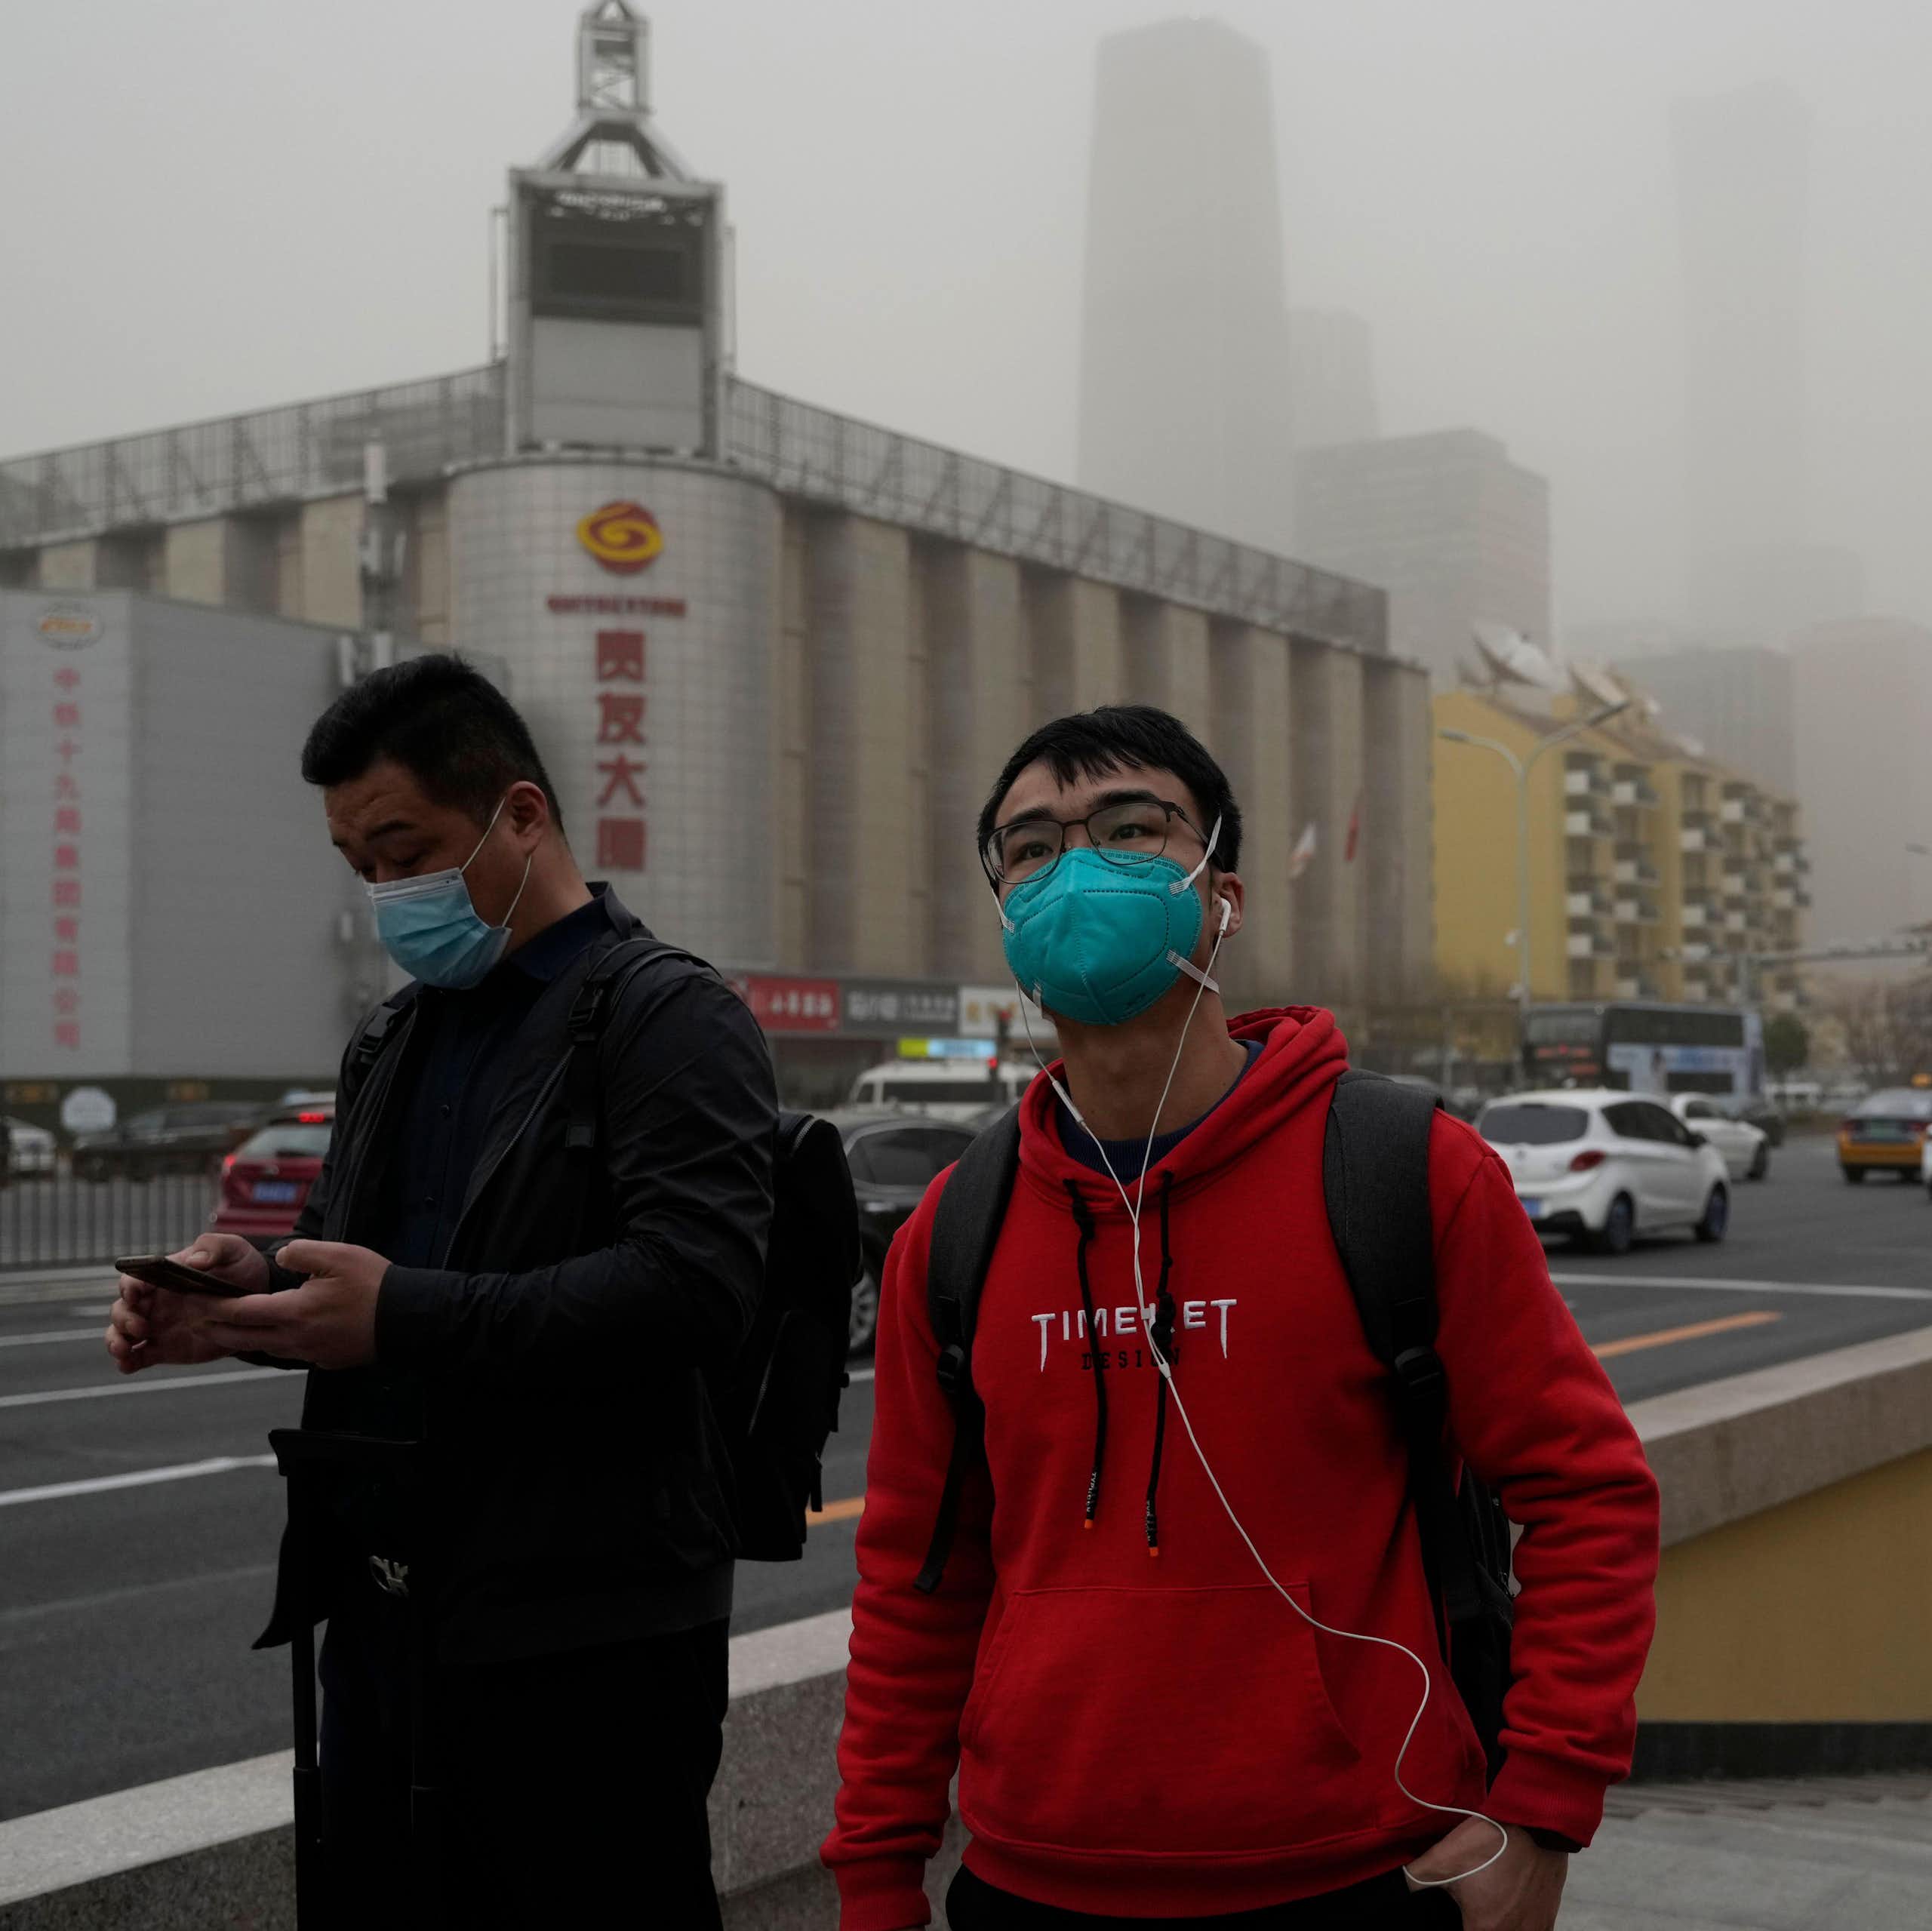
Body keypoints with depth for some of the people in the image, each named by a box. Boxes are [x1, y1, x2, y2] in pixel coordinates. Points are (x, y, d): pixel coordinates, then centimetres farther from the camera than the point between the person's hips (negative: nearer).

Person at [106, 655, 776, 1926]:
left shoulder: (672, 1019, -8)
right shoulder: (406, 1039, 17)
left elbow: (699, 1285, -22)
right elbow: (350, 1260, 22)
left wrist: (403, 1317, -25)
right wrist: (252, 1288, -2)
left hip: (583, 1646, -8)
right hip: (384, 1619, 8)